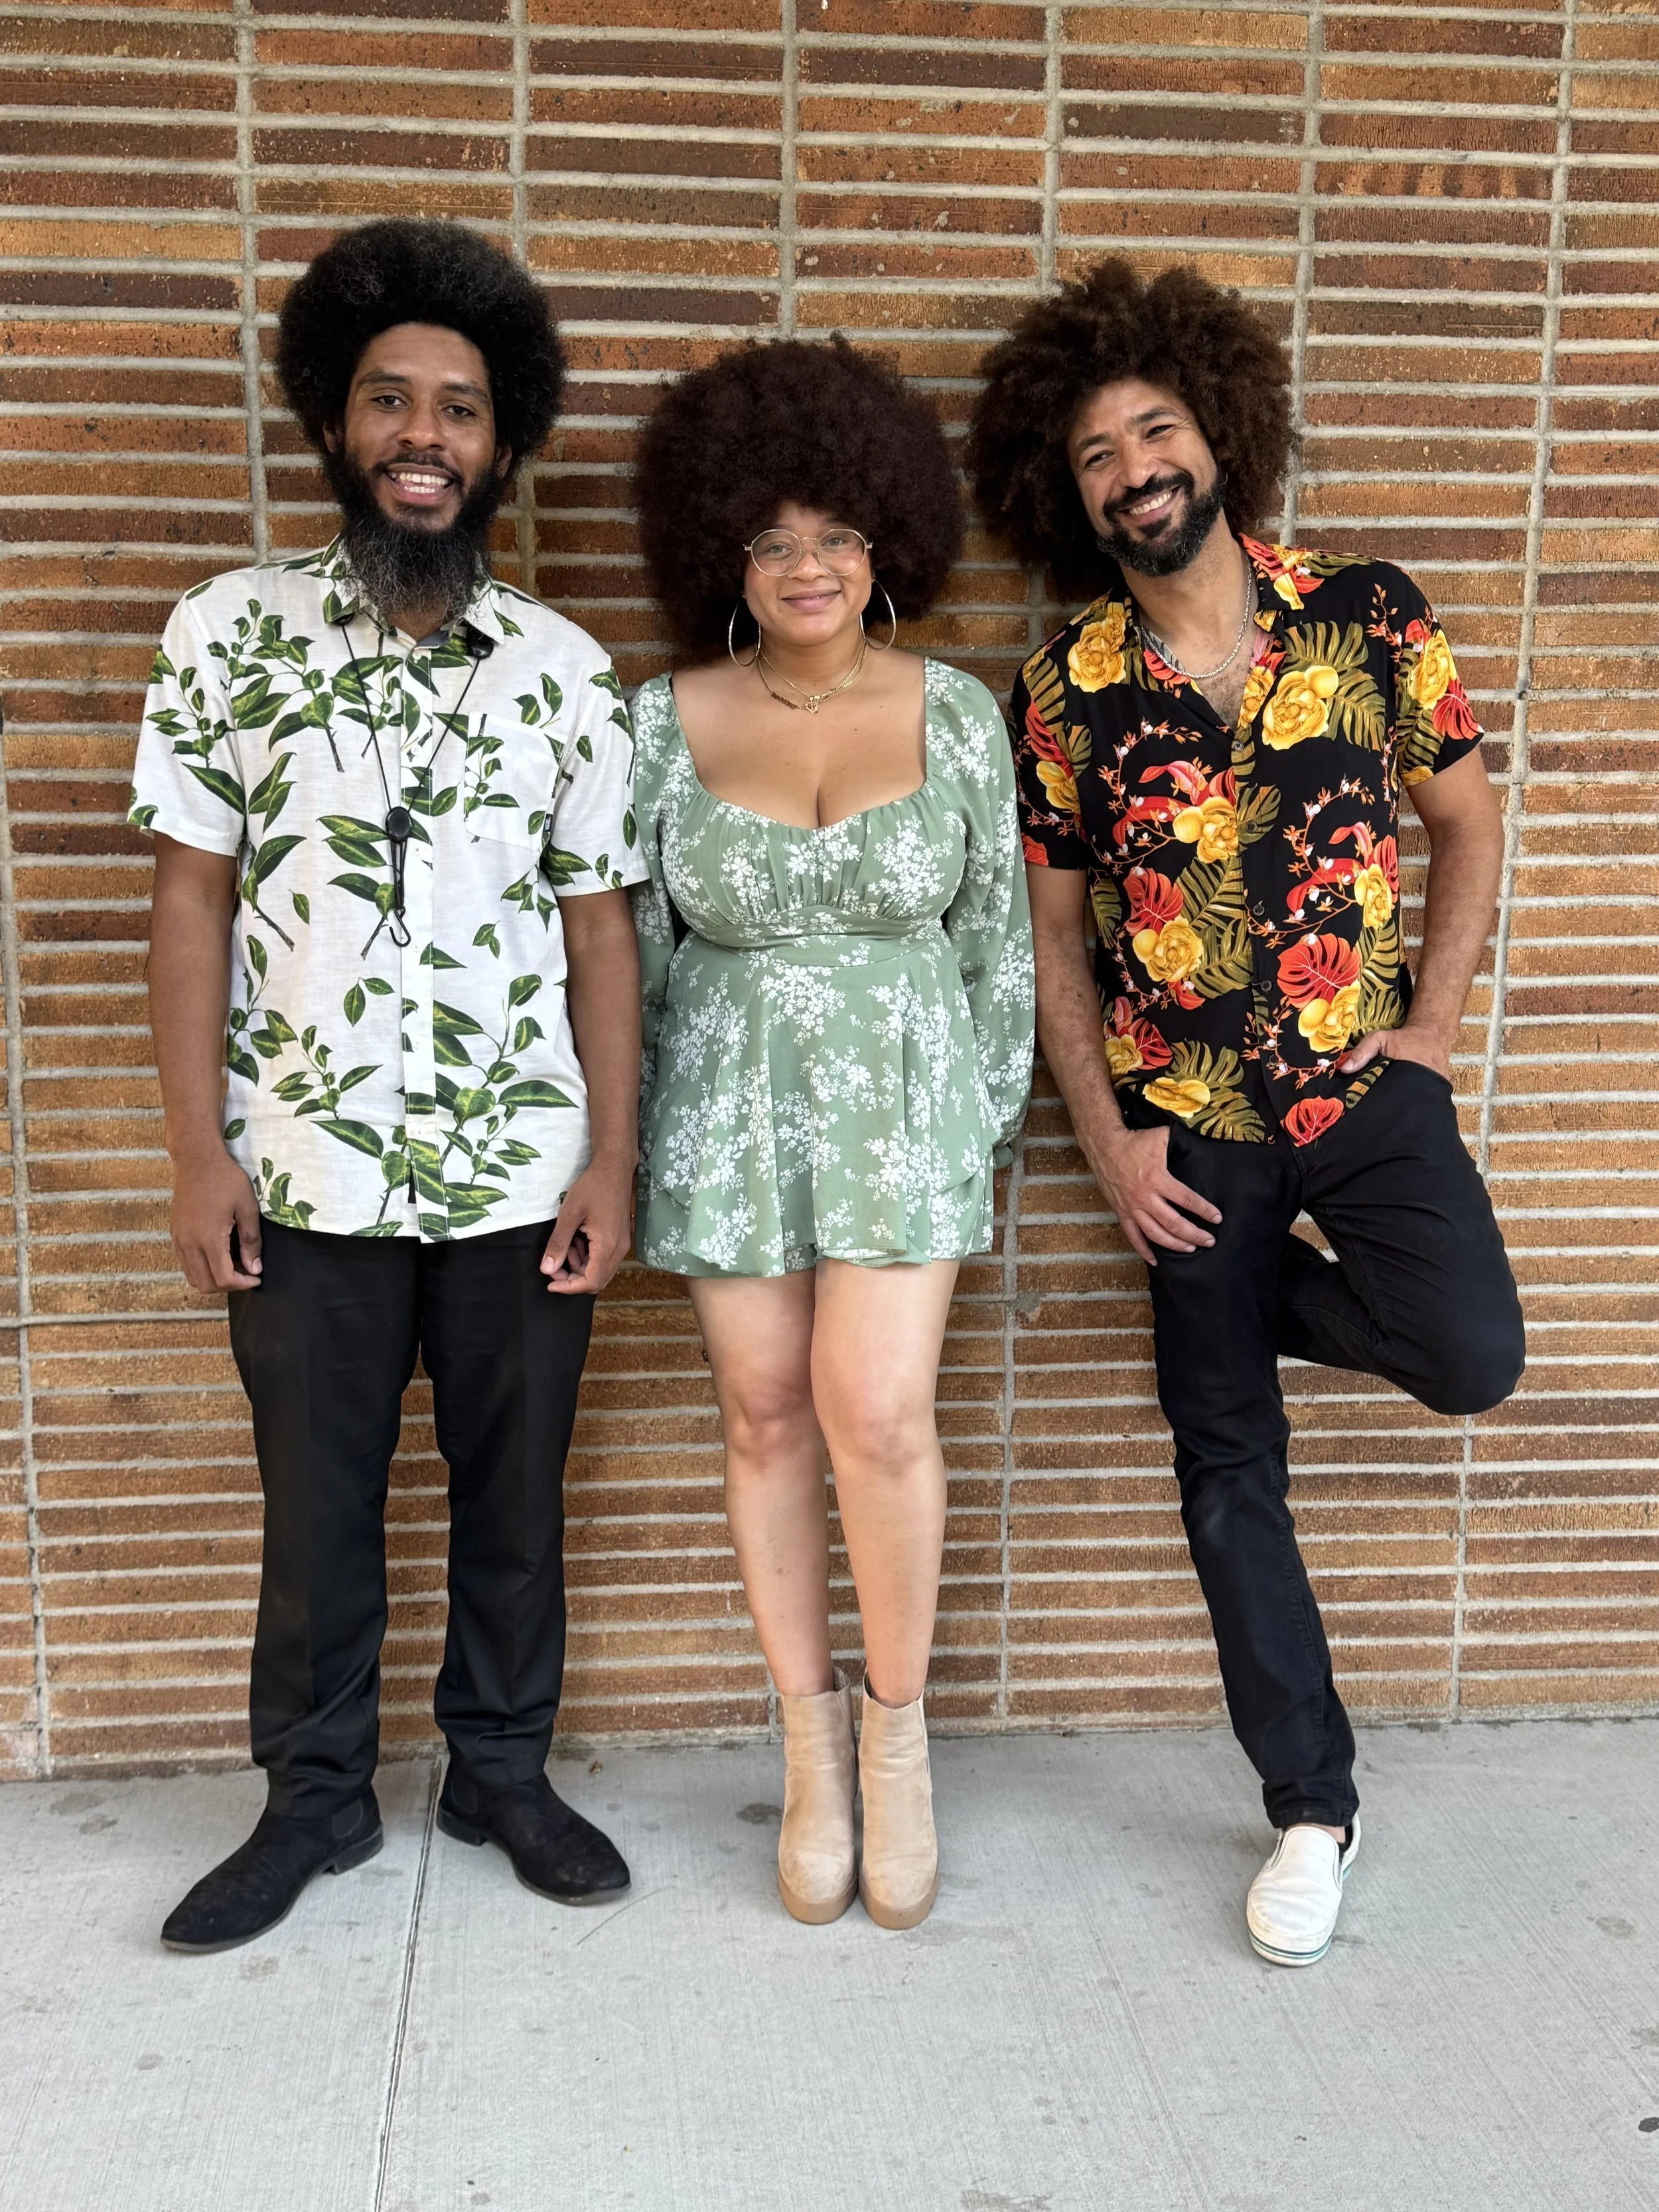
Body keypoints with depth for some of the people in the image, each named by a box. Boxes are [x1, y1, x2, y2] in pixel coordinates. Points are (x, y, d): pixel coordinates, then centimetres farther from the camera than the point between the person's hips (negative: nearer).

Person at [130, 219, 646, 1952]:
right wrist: (197, 1148, -6)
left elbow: (597, 928, 2)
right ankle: (314, 1798, 32)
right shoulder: (231, 632, -1)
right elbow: (192, 899, -2)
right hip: (307, 1176, 0)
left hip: (521, 1176, 1)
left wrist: (612, 1161, -2)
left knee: (514, 1499, 13)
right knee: (315, 1508, 13)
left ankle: (504, 1773, 33)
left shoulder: (563, 669, 2)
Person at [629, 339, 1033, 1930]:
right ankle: (810, 1741, 25)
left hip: (901, 1103, -1)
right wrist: (623, 1142, 3)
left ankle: (896, 1724, 16)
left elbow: (994, 933, 5)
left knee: (876, 1417, -10)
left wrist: (992, 1120, 5)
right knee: (765, 1421, 7)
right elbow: (629, 940, 4)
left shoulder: (955, 714, -1)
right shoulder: (665, 723, -1)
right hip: (726, 1108, 1)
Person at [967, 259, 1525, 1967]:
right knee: (1227, 1463, 6)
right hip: (1188, 1121, 1)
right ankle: (1312, 1810, 24)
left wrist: (1434, 1020, -3)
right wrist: (1108, 1140, -4)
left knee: (1470, 1359, -24)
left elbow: (1466, 819, 6)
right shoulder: (1065, 694, -3)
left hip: (1365, 1080, 0)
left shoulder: (1367, 615, -3)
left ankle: (1277, 1299, 13)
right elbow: (1054, 935, 2)